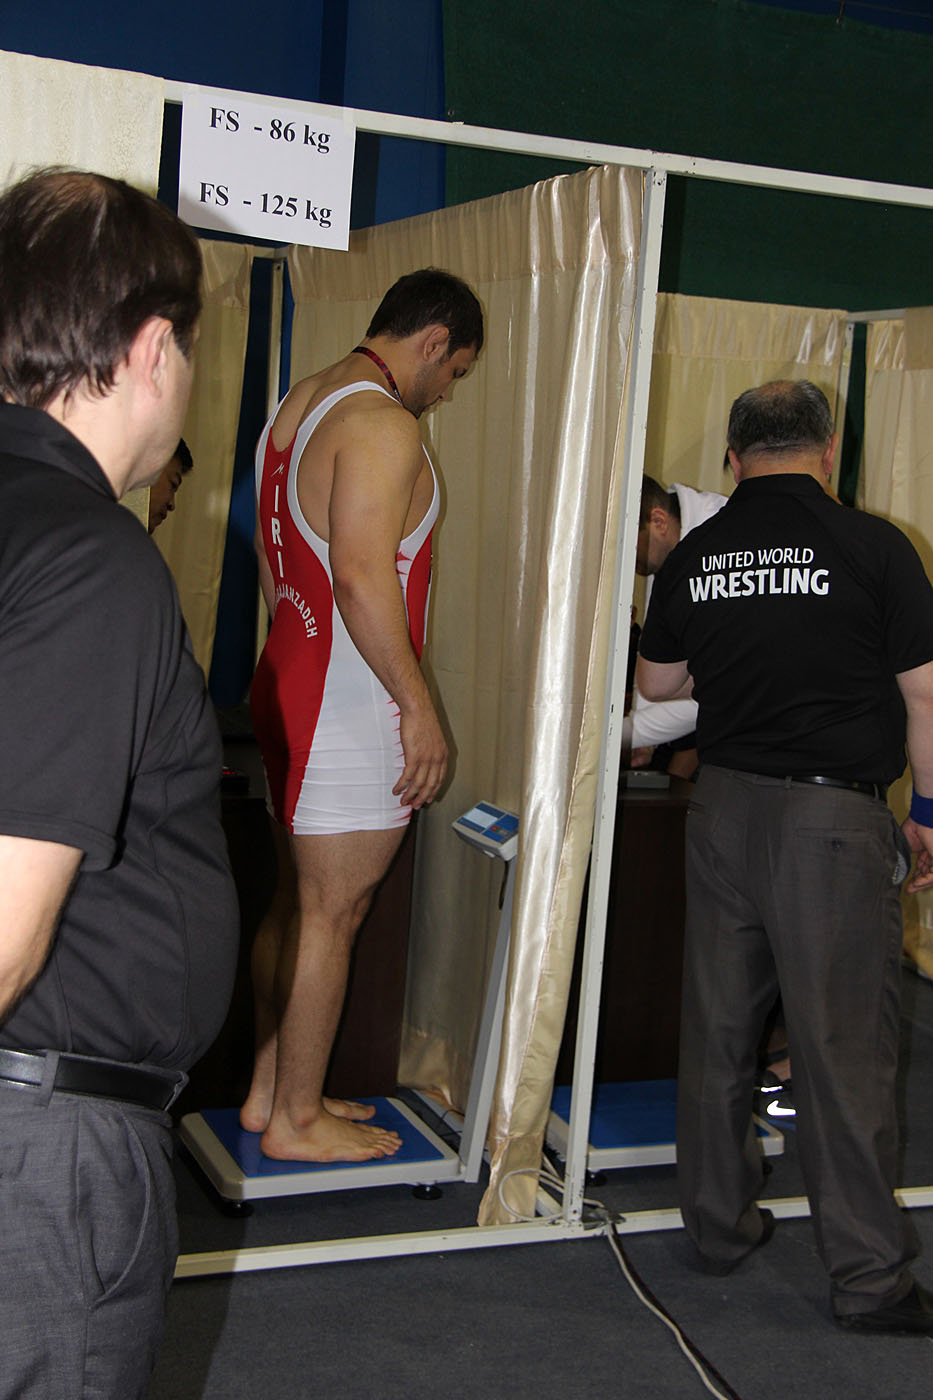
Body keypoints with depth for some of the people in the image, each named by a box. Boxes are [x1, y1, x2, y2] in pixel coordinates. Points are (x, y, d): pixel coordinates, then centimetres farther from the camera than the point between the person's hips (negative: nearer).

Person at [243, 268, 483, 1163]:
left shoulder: (298, 406, 15)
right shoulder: (382, 423, -16)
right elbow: (363, 576, -25)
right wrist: (418, 704, -20)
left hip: (289, 680, 10)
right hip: (353, 701, -10)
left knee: (296, 903, 17)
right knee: (331, 915, 0)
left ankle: (270, 1091, 27)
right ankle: (297, 1120, 11)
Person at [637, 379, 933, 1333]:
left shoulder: (694, 557, 5)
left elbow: (657, 680, 18)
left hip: (725, 806, 5)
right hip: (834, 814, -4)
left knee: (717, 1027, 14)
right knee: (843, 1044, 0)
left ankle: (718, 1223, 27)